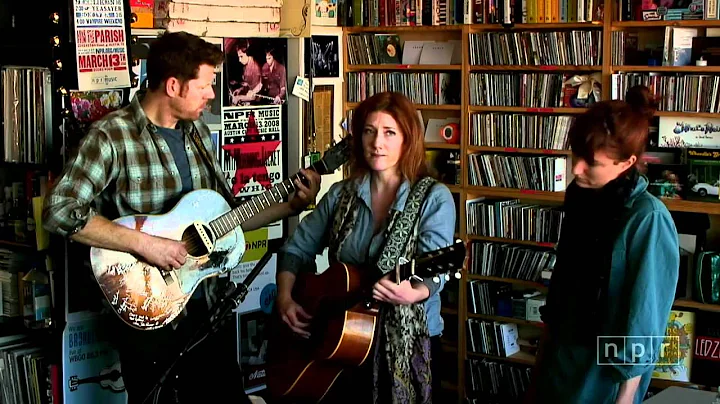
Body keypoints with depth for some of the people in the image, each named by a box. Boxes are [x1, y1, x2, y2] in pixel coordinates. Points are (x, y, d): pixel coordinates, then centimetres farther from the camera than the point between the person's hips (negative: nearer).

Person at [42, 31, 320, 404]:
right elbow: (59, 211, -23)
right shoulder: (111, 136, -15)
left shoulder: (197, 131, 7)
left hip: (204, 302, 6)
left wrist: (293, 205, 2)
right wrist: (144, 243, -27)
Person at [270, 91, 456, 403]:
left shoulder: (434, 198, -9)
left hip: (407, 341, -3)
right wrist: (285, 298, -5)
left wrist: (413, 293, -40)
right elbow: (297, 247, 10)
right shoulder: (341, 195, 5)